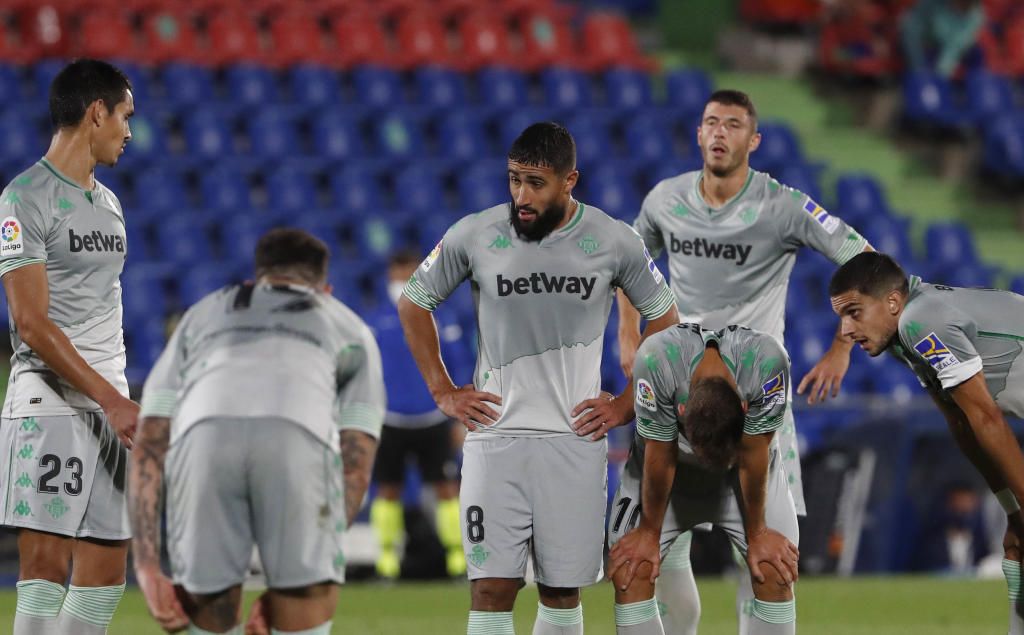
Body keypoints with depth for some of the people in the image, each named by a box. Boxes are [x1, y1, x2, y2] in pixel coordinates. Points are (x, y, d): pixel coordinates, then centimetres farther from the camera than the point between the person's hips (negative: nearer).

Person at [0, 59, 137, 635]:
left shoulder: (109, 204, 19)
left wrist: (124, 404, 18)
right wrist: (113, 401, -18)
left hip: (111, 408, 8)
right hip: (49, 405, -8)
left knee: (106, 575, 4)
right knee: (46, 568, -13)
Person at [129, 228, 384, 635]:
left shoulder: (203, 313, 43)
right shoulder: (349, 326, 40)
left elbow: (149, 447, 30)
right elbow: (356, 467, 28)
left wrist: (146, 567, 23)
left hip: (204, 432, 1)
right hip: (298, 434, -1)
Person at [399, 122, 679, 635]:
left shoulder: (614, 242, -2)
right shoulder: (474, 236, -4)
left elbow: (663, 320, 13)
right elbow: (413, 304, 12)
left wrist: (626, 404, 7)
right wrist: (443, 392, 6)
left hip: (575, 439, 1)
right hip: (495, 435, -1)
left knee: (562, 592, 6)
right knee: (491, 590, -8)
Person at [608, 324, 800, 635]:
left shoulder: (767, 362, -39)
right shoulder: (656, 362, -39)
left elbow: (753, 458, -24)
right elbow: (660, 459, -25)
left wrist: (757, 533, -11)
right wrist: (649, 531, -10)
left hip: (744, 468, 0)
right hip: (671, 465, 0)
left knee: (775, 574, -11)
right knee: (629, 574, -13)